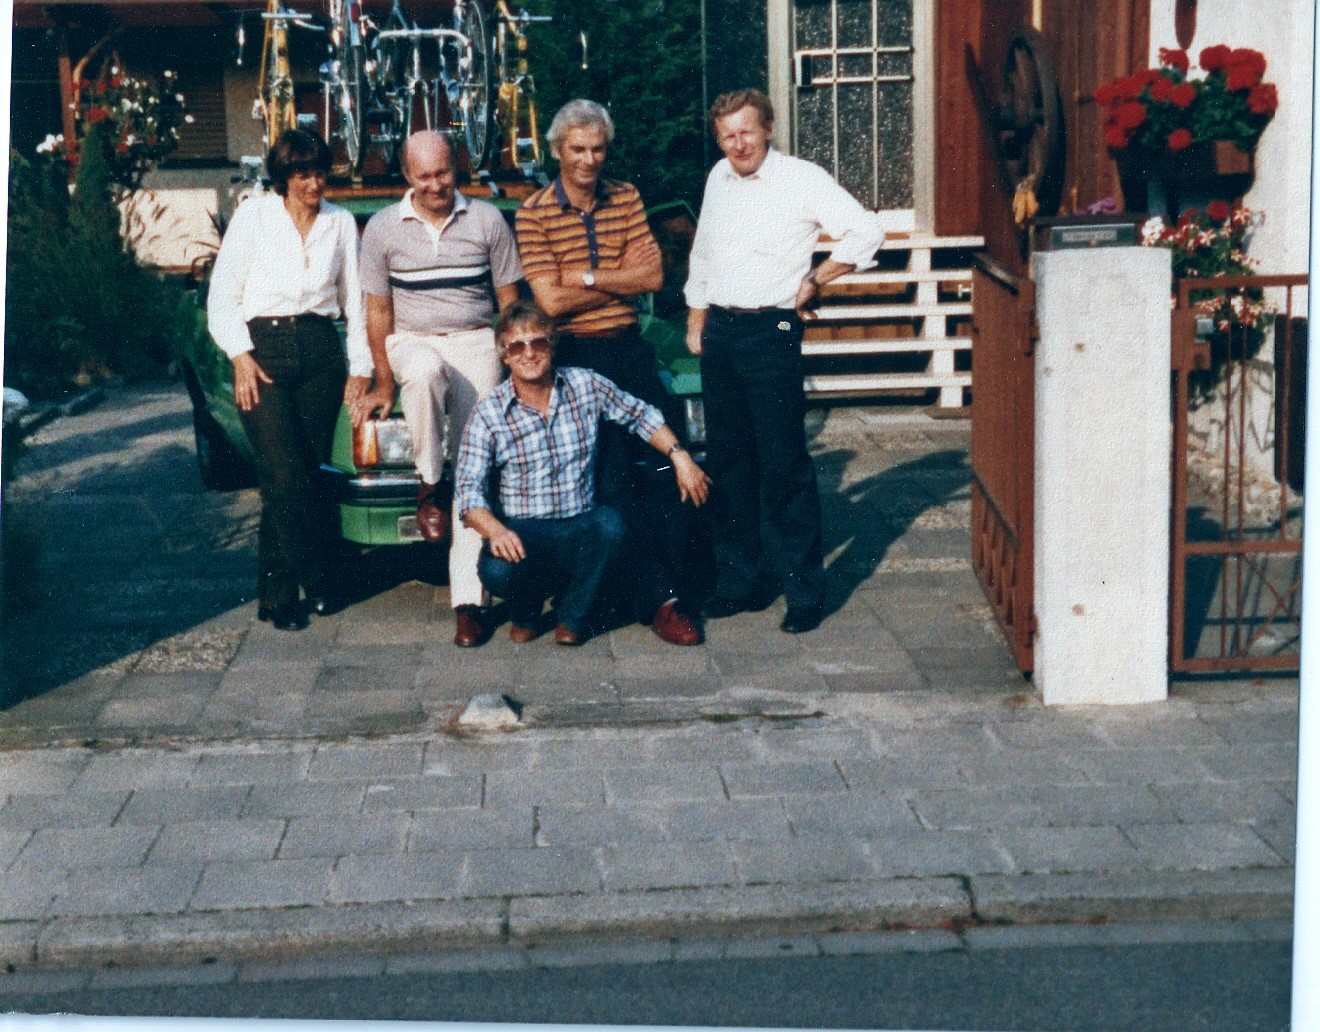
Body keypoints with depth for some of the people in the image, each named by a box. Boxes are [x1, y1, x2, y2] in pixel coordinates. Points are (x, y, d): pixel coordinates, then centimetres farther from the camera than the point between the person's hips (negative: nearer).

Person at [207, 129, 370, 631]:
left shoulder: (341, 222, 10)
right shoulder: (253, 216, 2)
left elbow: (356, 301, 15)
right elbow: (221, 298, 3)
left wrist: (360, 367, 8)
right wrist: (240, 356, -8)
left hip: (320, 353, 3)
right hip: (262, 351, -3)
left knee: (310, 476, 0)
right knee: (285, 479, -11)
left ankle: (278, 593, 9)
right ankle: (316, 580, 2)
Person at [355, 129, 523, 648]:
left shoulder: (487, 221, 2)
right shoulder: (383, 228, 2)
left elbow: (509, 299, 7)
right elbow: (378, 309, 6)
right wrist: (383, 383, 5)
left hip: (476, 344, 0)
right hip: (412, 340, 0)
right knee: (424, 371, -40)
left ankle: (467, 599, -8)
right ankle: (428, 485, -19)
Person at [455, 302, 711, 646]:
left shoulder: (587, 386, 2)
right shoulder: (488, 416, -4)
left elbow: (641, 415, 16)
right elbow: (468, 490, -10)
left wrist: (680, 456, 1)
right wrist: (494, 530, -30)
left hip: (581, 529, 2)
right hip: (523, 533, -1)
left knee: (610, 524, -33)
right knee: (497, 571, -34)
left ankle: (573, 614, -4)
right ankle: (526, 609, 8)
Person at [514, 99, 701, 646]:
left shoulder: (626, 198, 7)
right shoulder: (534, 213, -5)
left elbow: (653, 277, -2)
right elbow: (551, 301, -13)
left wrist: (587, 278, -12)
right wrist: (621, 278, -7)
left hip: (631, 350, 4)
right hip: (578, 355, -4)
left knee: (663, 466, 1)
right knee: (613, 483, -4)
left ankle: (668, 587, 9)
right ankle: (656, 598, -1)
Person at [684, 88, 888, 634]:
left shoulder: (803, 179, -7)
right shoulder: (719, 178, 12)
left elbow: (866, 232, -10)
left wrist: (814, 280, -7)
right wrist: (696, 322, 19)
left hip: (770, 330, -6)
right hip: (719, 329, 6)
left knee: (784, 463, -6)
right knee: (728, 460, 10)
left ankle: (804, 589, 1)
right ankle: (739, 580, 20)